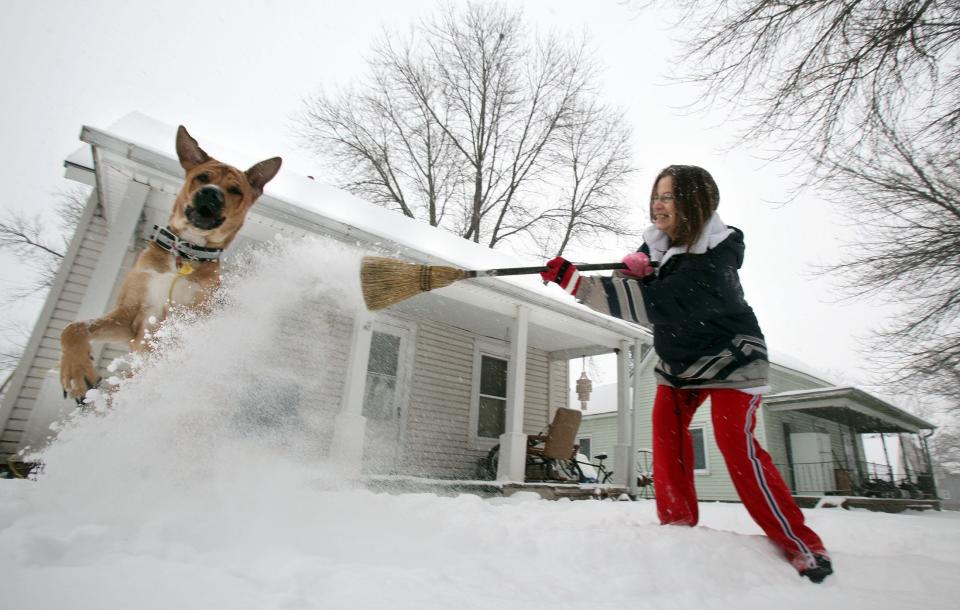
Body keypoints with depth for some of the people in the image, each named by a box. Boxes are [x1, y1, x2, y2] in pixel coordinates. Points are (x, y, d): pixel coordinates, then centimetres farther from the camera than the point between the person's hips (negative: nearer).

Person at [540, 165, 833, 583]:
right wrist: (637, 268, -22)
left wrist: (574, 281, -45)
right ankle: (678, 521, 5)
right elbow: (640, 288, 5)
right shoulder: (660, 240, -6)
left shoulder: (712, 264, -33)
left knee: (735, 443, -14)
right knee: (666, 425, -5)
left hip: (729, 357, -7)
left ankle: (802, 546, 1)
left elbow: (651, 305, -42)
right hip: (678, 360, 8)